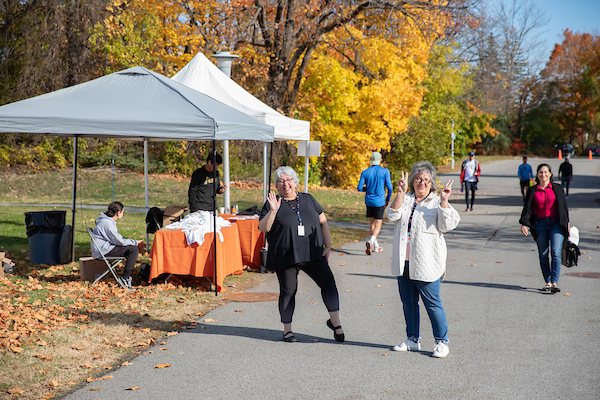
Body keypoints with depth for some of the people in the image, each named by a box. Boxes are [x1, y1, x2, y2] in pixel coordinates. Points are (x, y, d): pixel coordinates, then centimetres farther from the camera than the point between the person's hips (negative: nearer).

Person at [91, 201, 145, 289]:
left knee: (134, 248, 12)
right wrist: (136, 243, -4)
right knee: (134, 250, -19)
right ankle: (125, 278, -19)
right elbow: (120, 241, -17)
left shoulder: (108, 221, 16)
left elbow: (118, 239, 19)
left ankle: (127, 276, 9)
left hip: (105, 248, 11)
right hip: (103, 251, -11)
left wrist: (136, 243, 9)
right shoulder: (107, 223, -18)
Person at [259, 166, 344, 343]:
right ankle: (287, 330, 17)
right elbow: (263, 228, -8)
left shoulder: (308, 199, 11)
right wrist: (273, 211, -23)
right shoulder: (272, 204, 2)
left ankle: (335, 322, 6)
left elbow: (323, 222, 15)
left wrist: (327, 246, 6)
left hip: (312, 254, 2)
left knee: (328, 283, -7)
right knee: (288, 292, 3)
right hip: (286, 257, -2)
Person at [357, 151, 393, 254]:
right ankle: (371, 241, -26)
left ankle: (375, 246, 22)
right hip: (380, 201, -3)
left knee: (372, 223, 16)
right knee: (378, 224, -1)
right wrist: (388, 199, 6)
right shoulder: (385, 171, -8)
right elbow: (389, 187, -9)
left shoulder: (365, 172, -2)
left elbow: (359, 188, -4)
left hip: (369, 201, 3)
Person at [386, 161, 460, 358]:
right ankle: (412, 340, 25)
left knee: (432, 303, -2)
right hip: (404, 262, 4)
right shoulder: (404, 199, 12)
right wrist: (401, 193, -14)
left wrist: (444, 201, -19)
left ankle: (441, 342, 10)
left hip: (426, 264, -4)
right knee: (408, 302, 12)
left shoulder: (437, 202, 2)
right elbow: (392, 215, -5)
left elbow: (448, 225, -10)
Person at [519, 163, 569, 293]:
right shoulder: (532, 191, 8)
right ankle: (548, 282, 13)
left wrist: (566, 224, 8)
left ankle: (555, 282, -17)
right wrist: (524, 223, -9)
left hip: (556, 224, -1)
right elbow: (527, 208, 5)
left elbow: (564, 207, 12)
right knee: (543, 255, 3)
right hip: (540, 225, 1)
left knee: (555, 253, -14)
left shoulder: (557, 188, 8)